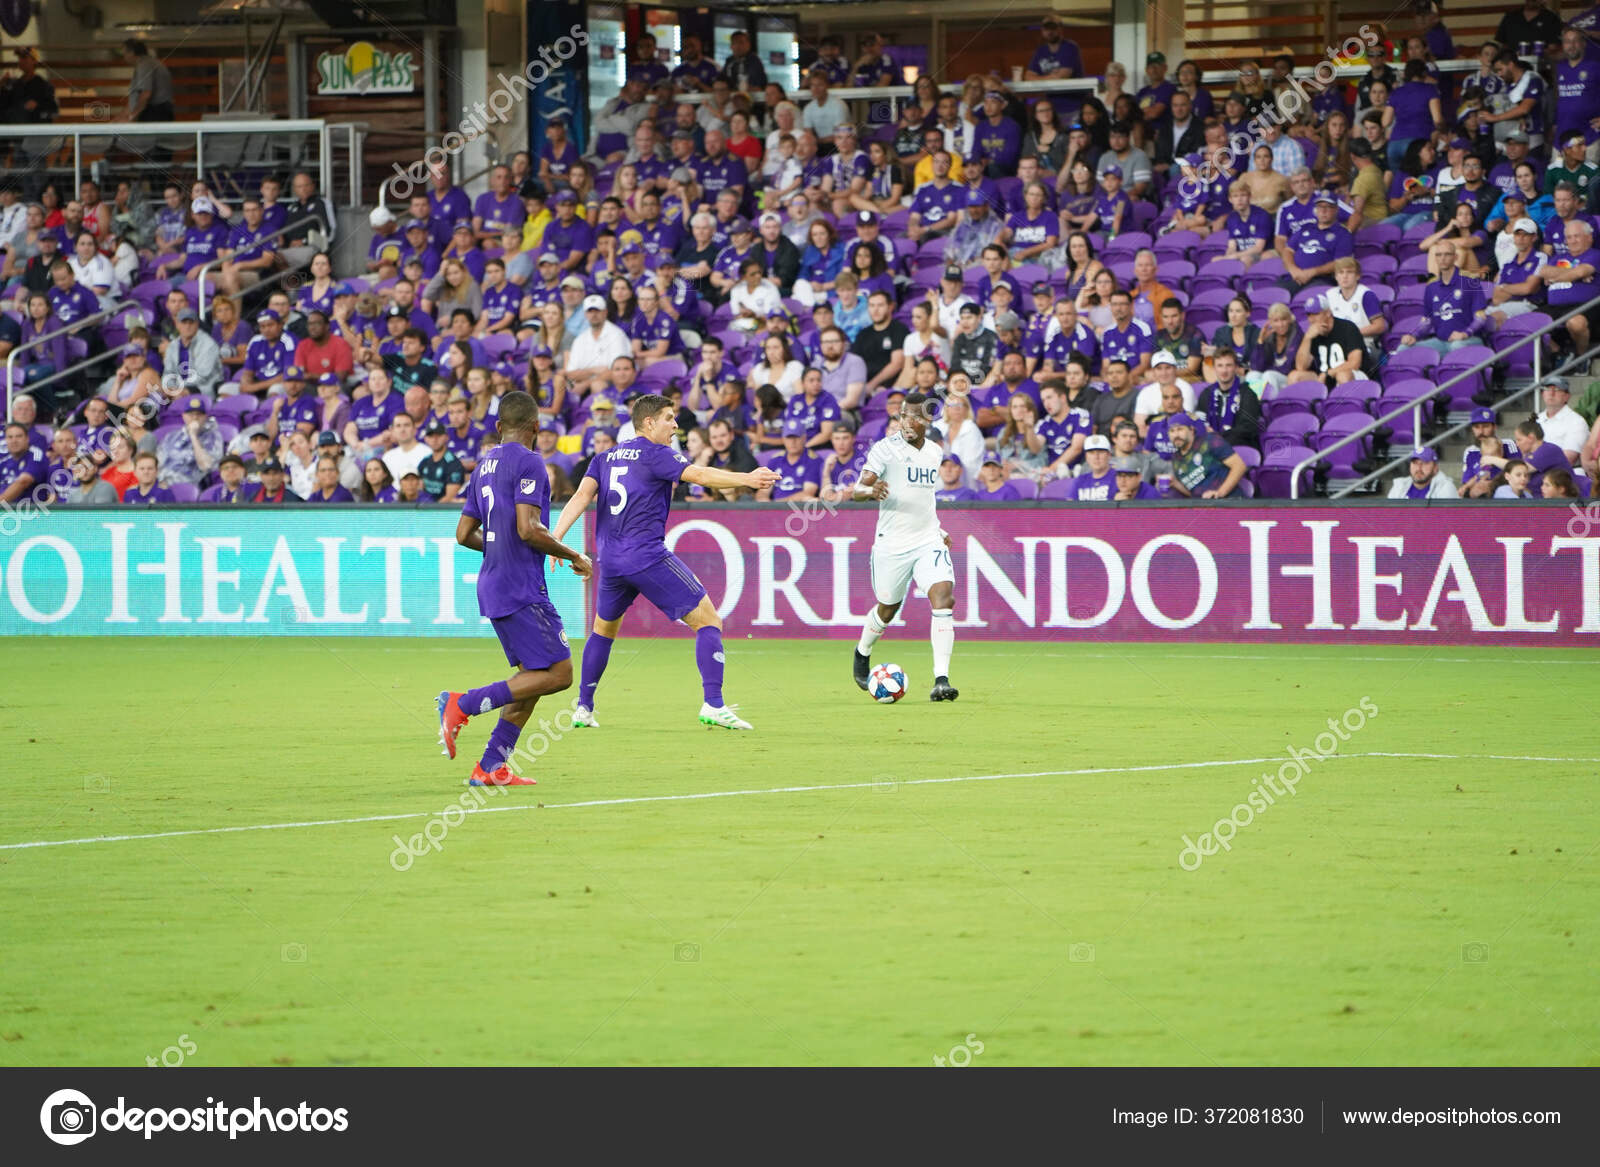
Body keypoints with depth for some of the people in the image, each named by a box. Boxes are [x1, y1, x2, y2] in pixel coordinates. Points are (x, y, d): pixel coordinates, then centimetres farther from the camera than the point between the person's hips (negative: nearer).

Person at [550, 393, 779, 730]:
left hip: (609, 560, 7)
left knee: (604, 629, 28)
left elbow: (582, 496, 2)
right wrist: (747, 479, -27)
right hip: (648, 557, -7)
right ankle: (713, 705, -16)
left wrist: (555, 537, -5)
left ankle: (583, 708, 29)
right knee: (708, 621, -4)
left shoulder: (604, 458, 14)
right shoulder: (655, 455, -4)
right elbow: (698, 475, -18)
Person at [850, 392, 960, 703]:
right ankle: (862, 653, 44)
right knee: (888, 608, 11)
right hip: (892, 544, -3)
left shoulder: (935, 452, 10)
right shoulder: (885, 449, -8)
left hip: (928, 541, 3)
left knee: (944, 598, -17)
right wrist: (871, 491, -38)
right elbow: (859, 489, -15)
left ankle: (941, 680, -21)